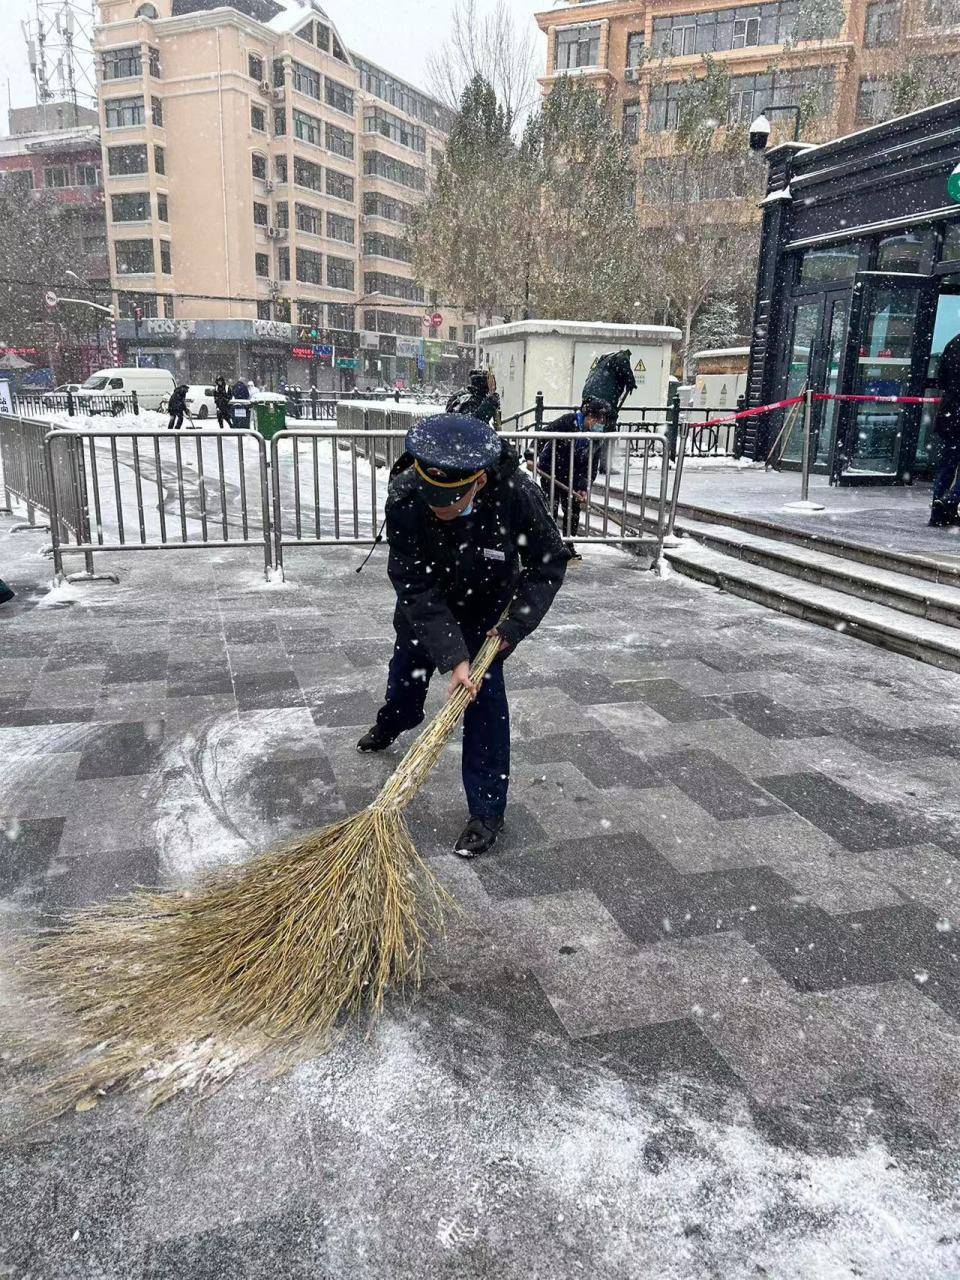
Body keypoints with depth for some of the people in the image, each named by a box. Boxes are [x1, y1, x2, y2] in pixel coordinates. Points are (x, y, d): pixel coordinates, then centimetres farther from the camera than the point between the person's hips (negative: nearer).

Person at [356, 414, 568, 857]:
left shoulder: (517, 495, -38)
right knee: (407, 668, 25)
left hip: (486, 608, -2)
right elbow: (416, 589, -32)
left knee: (484, 696, -10)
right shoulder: (404, 499, -37)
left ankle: (487, 813, 4)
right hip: (423, 603, 2)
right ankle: (391, 725, 61)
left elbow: (548, 565, -20)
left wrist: (512, 626, -27)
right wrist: (453, 657, -38)